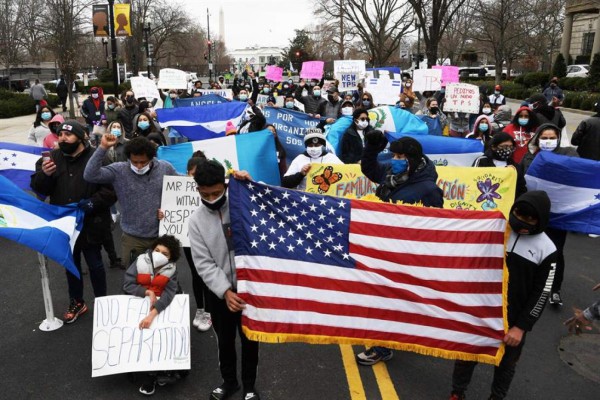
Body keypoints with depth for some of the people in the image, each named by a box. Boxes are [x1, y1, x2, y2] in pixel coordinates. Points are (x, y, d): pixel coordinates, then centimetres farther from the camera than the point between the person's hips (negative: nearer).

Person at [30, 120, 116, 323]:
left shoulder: (97, 158, -12)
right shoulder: (52, 158, 3)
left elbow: (112, 189, -14)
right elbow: (38, 188, 1)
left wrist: (94, 202, -26)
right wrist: (44, 175, -19)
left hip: (90, 223, -4)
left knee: (94, 264, 10)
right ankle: (77, 302, 36)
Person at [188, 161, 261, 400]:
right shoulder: (196, 221, -8)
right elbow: (204, 264, -11)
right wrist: (225, 291, -23)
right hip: (218, 292, 1)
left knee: (249, 338, 15)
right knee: (224, 339, 20)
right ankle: (229, 381, 45)